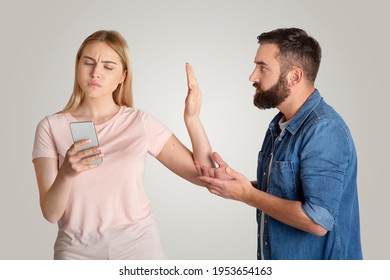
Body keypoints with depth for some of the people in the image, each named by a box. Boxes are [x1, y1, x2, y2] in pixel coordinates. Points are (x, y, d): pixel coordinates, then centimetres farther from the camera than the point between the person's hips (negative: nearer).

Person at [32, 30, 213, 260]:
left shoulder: (141, 123, -3)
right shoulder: (51, 127, -5)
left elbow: (203, 174, -4)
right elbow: (50, 213, -10)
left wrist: (192, 118, -15)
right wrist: (66, 174, -28)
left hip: (138, 244, 1)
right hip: (78, 251, 0)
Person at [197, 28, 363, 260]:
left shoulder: (324, 130, -24)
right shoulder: (281, 124, 5)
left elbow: (318, 221, -29)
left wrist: (246, 194, -20)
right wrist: (234, 182, -4)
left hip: (316, 257, -8)